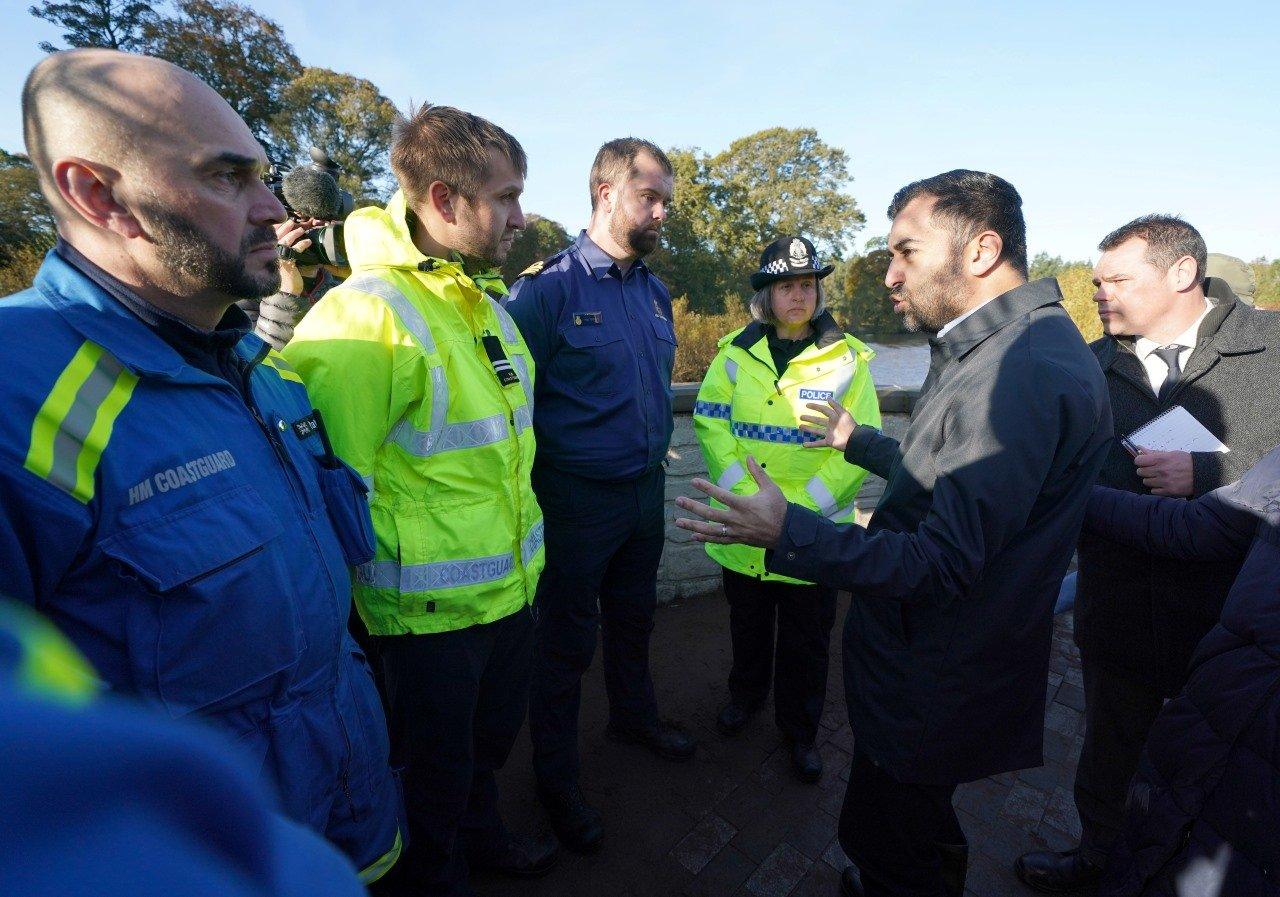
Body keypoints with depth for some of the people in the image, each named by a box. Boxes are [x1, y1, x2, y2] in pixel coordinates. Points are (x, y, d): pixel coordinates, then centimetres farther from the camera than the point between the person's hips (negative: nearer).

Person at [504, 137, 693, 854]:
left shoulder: (656, 292, 8)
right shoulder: (551, 285, -14)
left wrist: (656, 445, 16)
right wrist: (538, 479, -11)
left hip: (647, 490, 7)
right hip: (579, 498, -6)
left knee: (634, 618, 24)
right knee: (568, 640, 9)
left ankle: (635, 715, 51)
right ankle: (557, 780, 32)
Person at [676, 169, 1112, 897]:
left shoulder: (1024, 372, -28)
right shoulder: (996, 350, 7)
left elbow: (944, 562, -31)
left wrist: (788, 531, -31)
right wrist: (857, 440, 24)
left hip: (933, 692, -10)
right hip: (927, 662, 10)